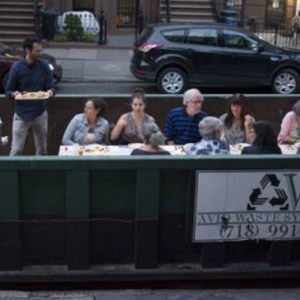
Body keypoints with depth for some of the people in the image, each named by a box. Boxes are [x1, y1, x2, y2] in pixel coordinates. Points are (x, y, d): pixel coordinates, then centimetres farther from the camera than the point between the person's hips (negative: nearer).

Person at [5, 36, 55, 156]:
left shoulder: (44, 66, -3)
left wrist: (50, 92, -23)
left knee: (41, 150, 12)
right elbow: (8, 91, -3)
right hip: (21, 114, -2)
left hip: (40, 113, 2)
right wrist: (14, 94, -26)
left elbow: (51, 86, 0)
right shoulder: (17, 67, -9)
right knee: (16, 150, -3)